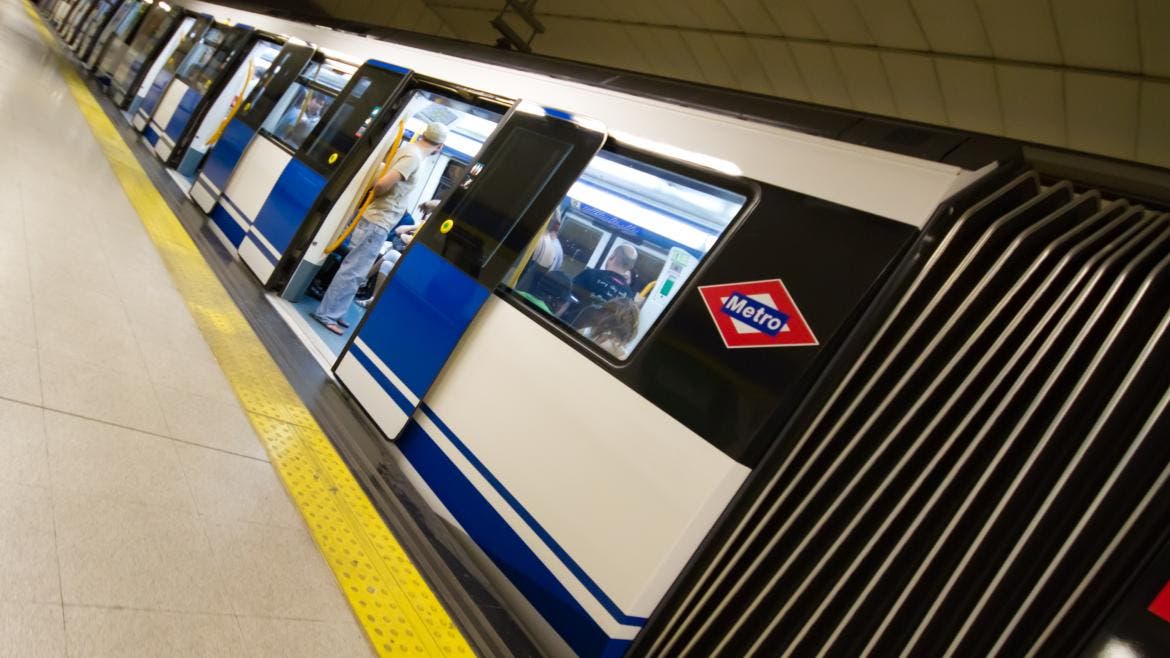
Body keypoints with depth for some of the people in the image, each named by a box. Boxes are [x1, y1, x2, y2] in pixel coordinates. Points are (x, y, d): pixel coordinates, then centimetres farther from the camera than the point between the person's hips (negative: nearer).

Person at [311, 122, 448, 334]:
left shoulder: (409, 149, 12)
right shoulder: (414, 156, -17)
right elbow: (383, 183, -25)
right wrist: (373, 195, -7)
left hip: (376, 221, 10)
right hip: (378, 223, -10)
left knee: (355, 271, 15)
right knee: (353, 271, -4)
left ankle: (335, 314, 22)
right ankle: (326, 314, 3)